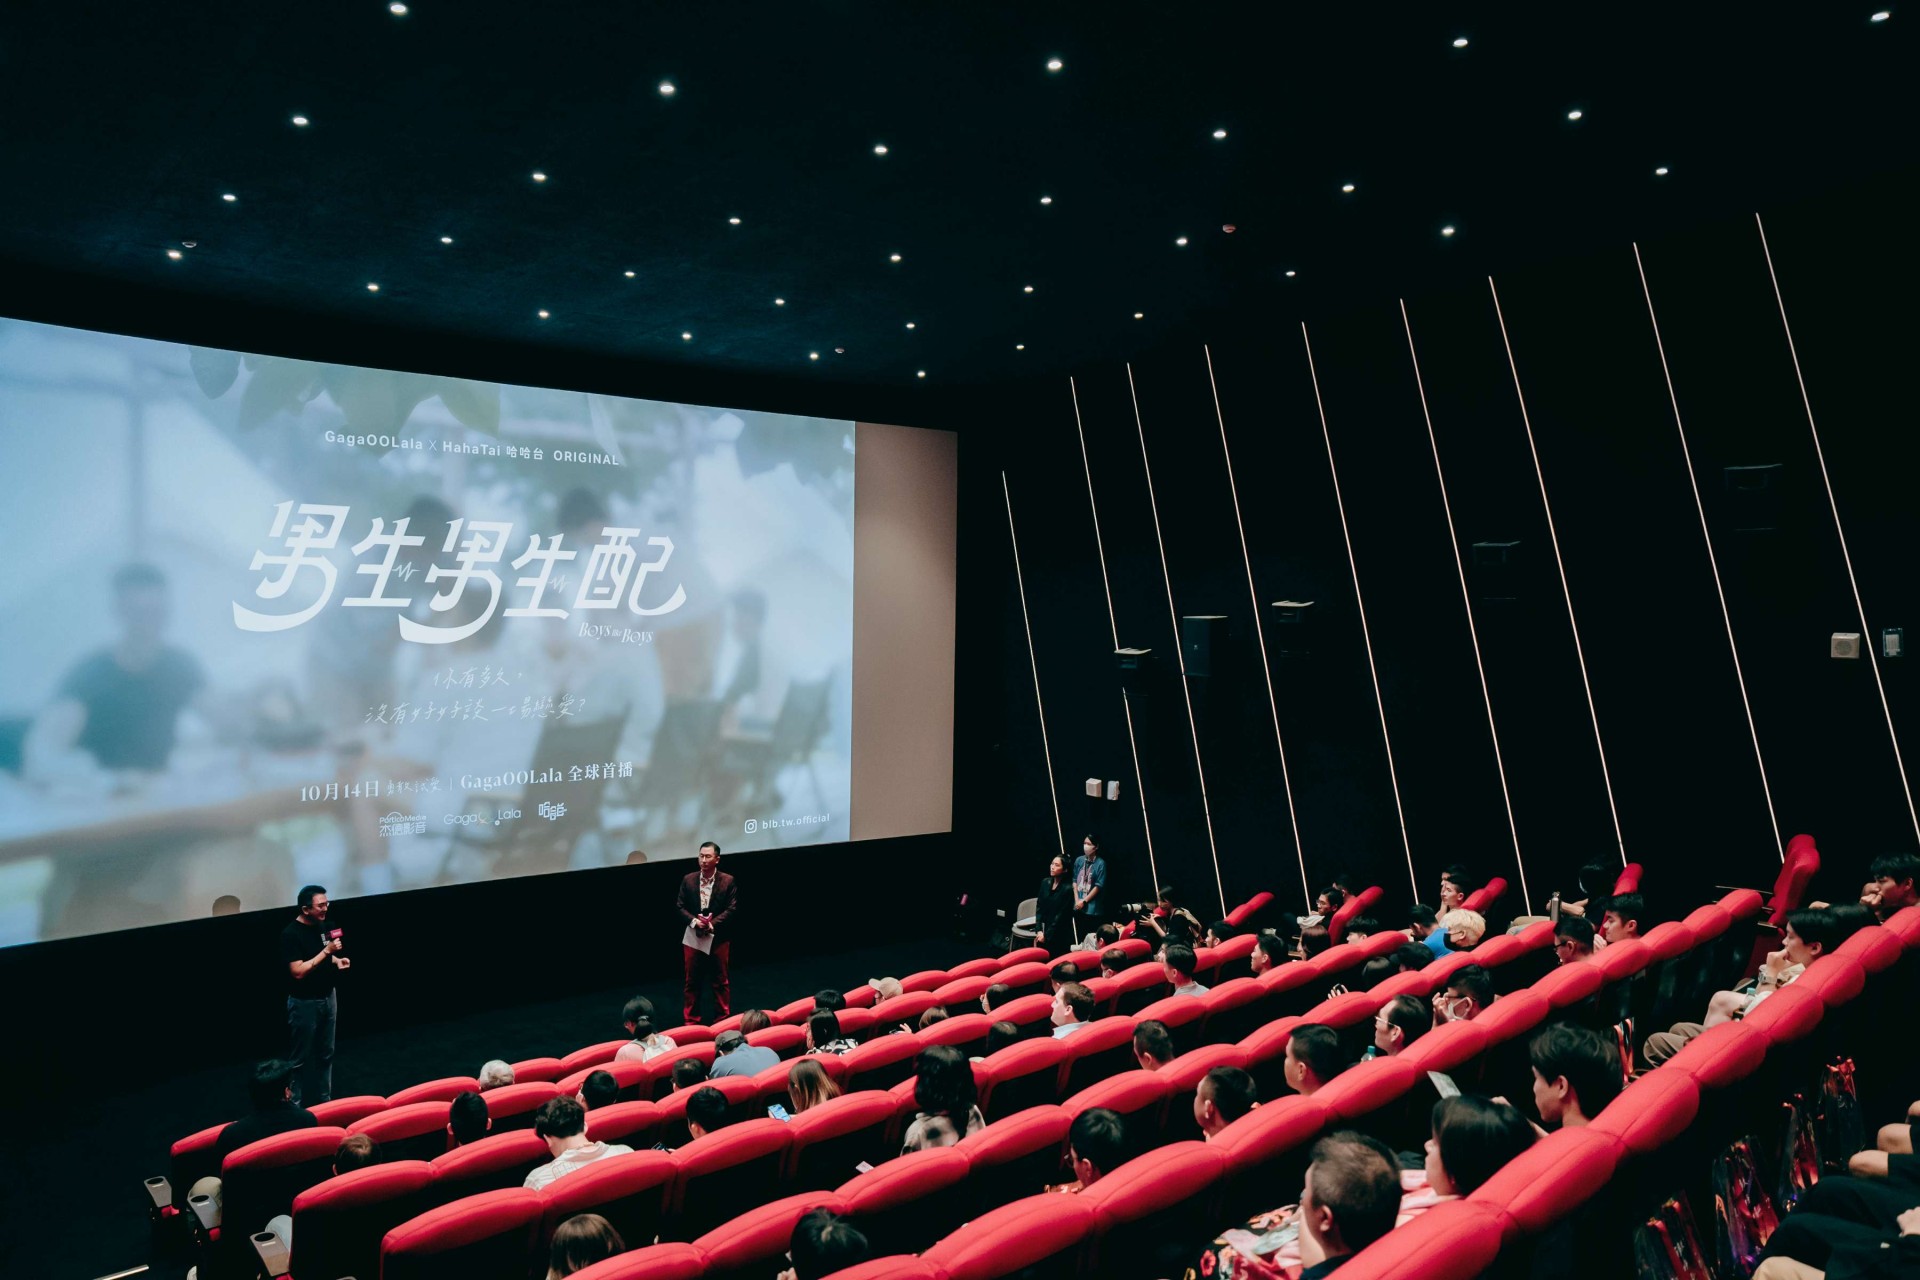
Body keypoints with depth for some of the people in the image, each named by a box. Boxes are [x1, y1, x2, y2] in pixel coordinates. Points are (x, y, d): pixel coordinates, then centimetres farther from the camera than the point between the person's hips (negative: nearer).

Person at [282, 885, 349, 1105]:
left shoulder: (323, 925, 1)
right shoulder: (291, 934, -21)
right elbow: (298, 972, -25)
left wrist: (337, 960, -2)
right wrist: (327, 951, -27)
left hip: (328, 997, 7)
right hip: (304, 1003, -7)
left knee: (326, 1054, 17)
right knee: (300, 1059, 5)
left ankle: (324, 1101, 30)